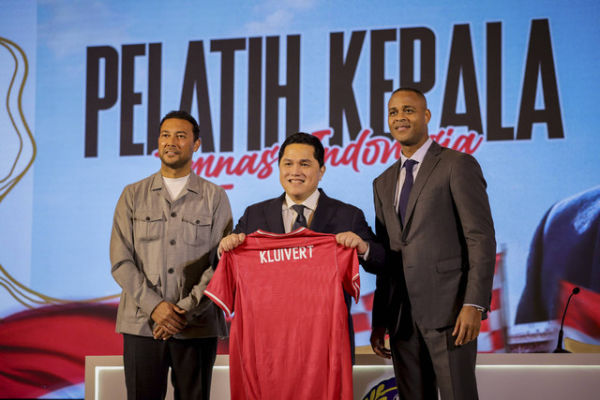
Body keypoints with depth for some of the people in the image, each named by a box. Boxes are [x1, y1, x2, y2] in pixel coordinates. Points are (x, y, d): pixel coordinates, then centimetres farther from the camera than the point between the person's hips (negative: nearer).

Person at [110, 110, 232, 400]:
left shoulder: (214, 197, 7)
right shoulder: (133, 195, 10)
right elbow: (121, 261, 3)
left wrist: (185, 309, -11)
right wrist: (154, 306, -10)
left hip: (197, 326, -1)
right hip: (142, 324, 1)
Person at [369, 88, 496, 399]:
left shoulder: (458, 166, -2)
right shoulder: (384, 183, 18)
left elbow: (481, 238, -9)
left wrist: (474, 304, -18)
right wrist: (380, 321, 14)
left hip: (449, 310, -6)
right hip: (402, 316, 6)